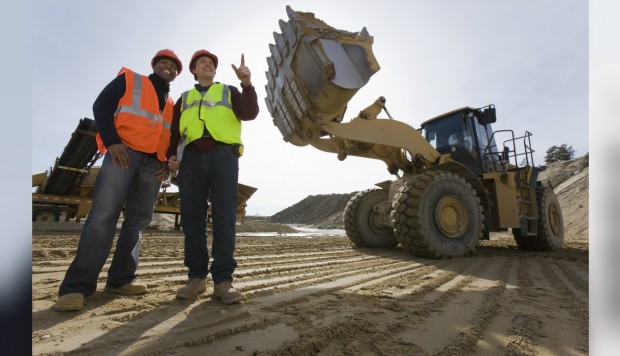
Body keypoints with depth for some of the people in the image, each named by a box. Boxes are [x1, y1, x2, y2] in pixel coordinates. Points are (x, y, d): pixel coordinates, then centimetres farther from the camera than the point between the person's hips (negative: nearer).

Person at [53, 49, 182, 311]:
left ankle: (120, 279, 8)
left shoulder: (173, 105, 24)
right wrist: (112, 141, -13)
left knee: (138, 220, 1)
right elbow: (101, 107, 2)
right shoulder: (129, 79, 14)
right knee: (103, 216, -13)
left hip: (154, 164, 5)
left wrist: (169, 163, 3)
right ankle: (78, 285, -8)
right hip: (124, 153, -4)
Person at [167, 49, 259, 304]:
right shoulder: (185, 98, 29)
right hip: (191, 158, 3)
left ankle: (223, 280, -4)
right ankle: (197, 276, 8)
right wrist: (171, 155, 6)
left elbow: (250, 113, 4)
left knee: (224, 219, -8)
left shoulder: (229, 91, 22)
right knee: (192, 217, -1)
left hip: (223, 156, -2)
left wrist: (247, 84, -10)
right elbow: (174, 131, 24)